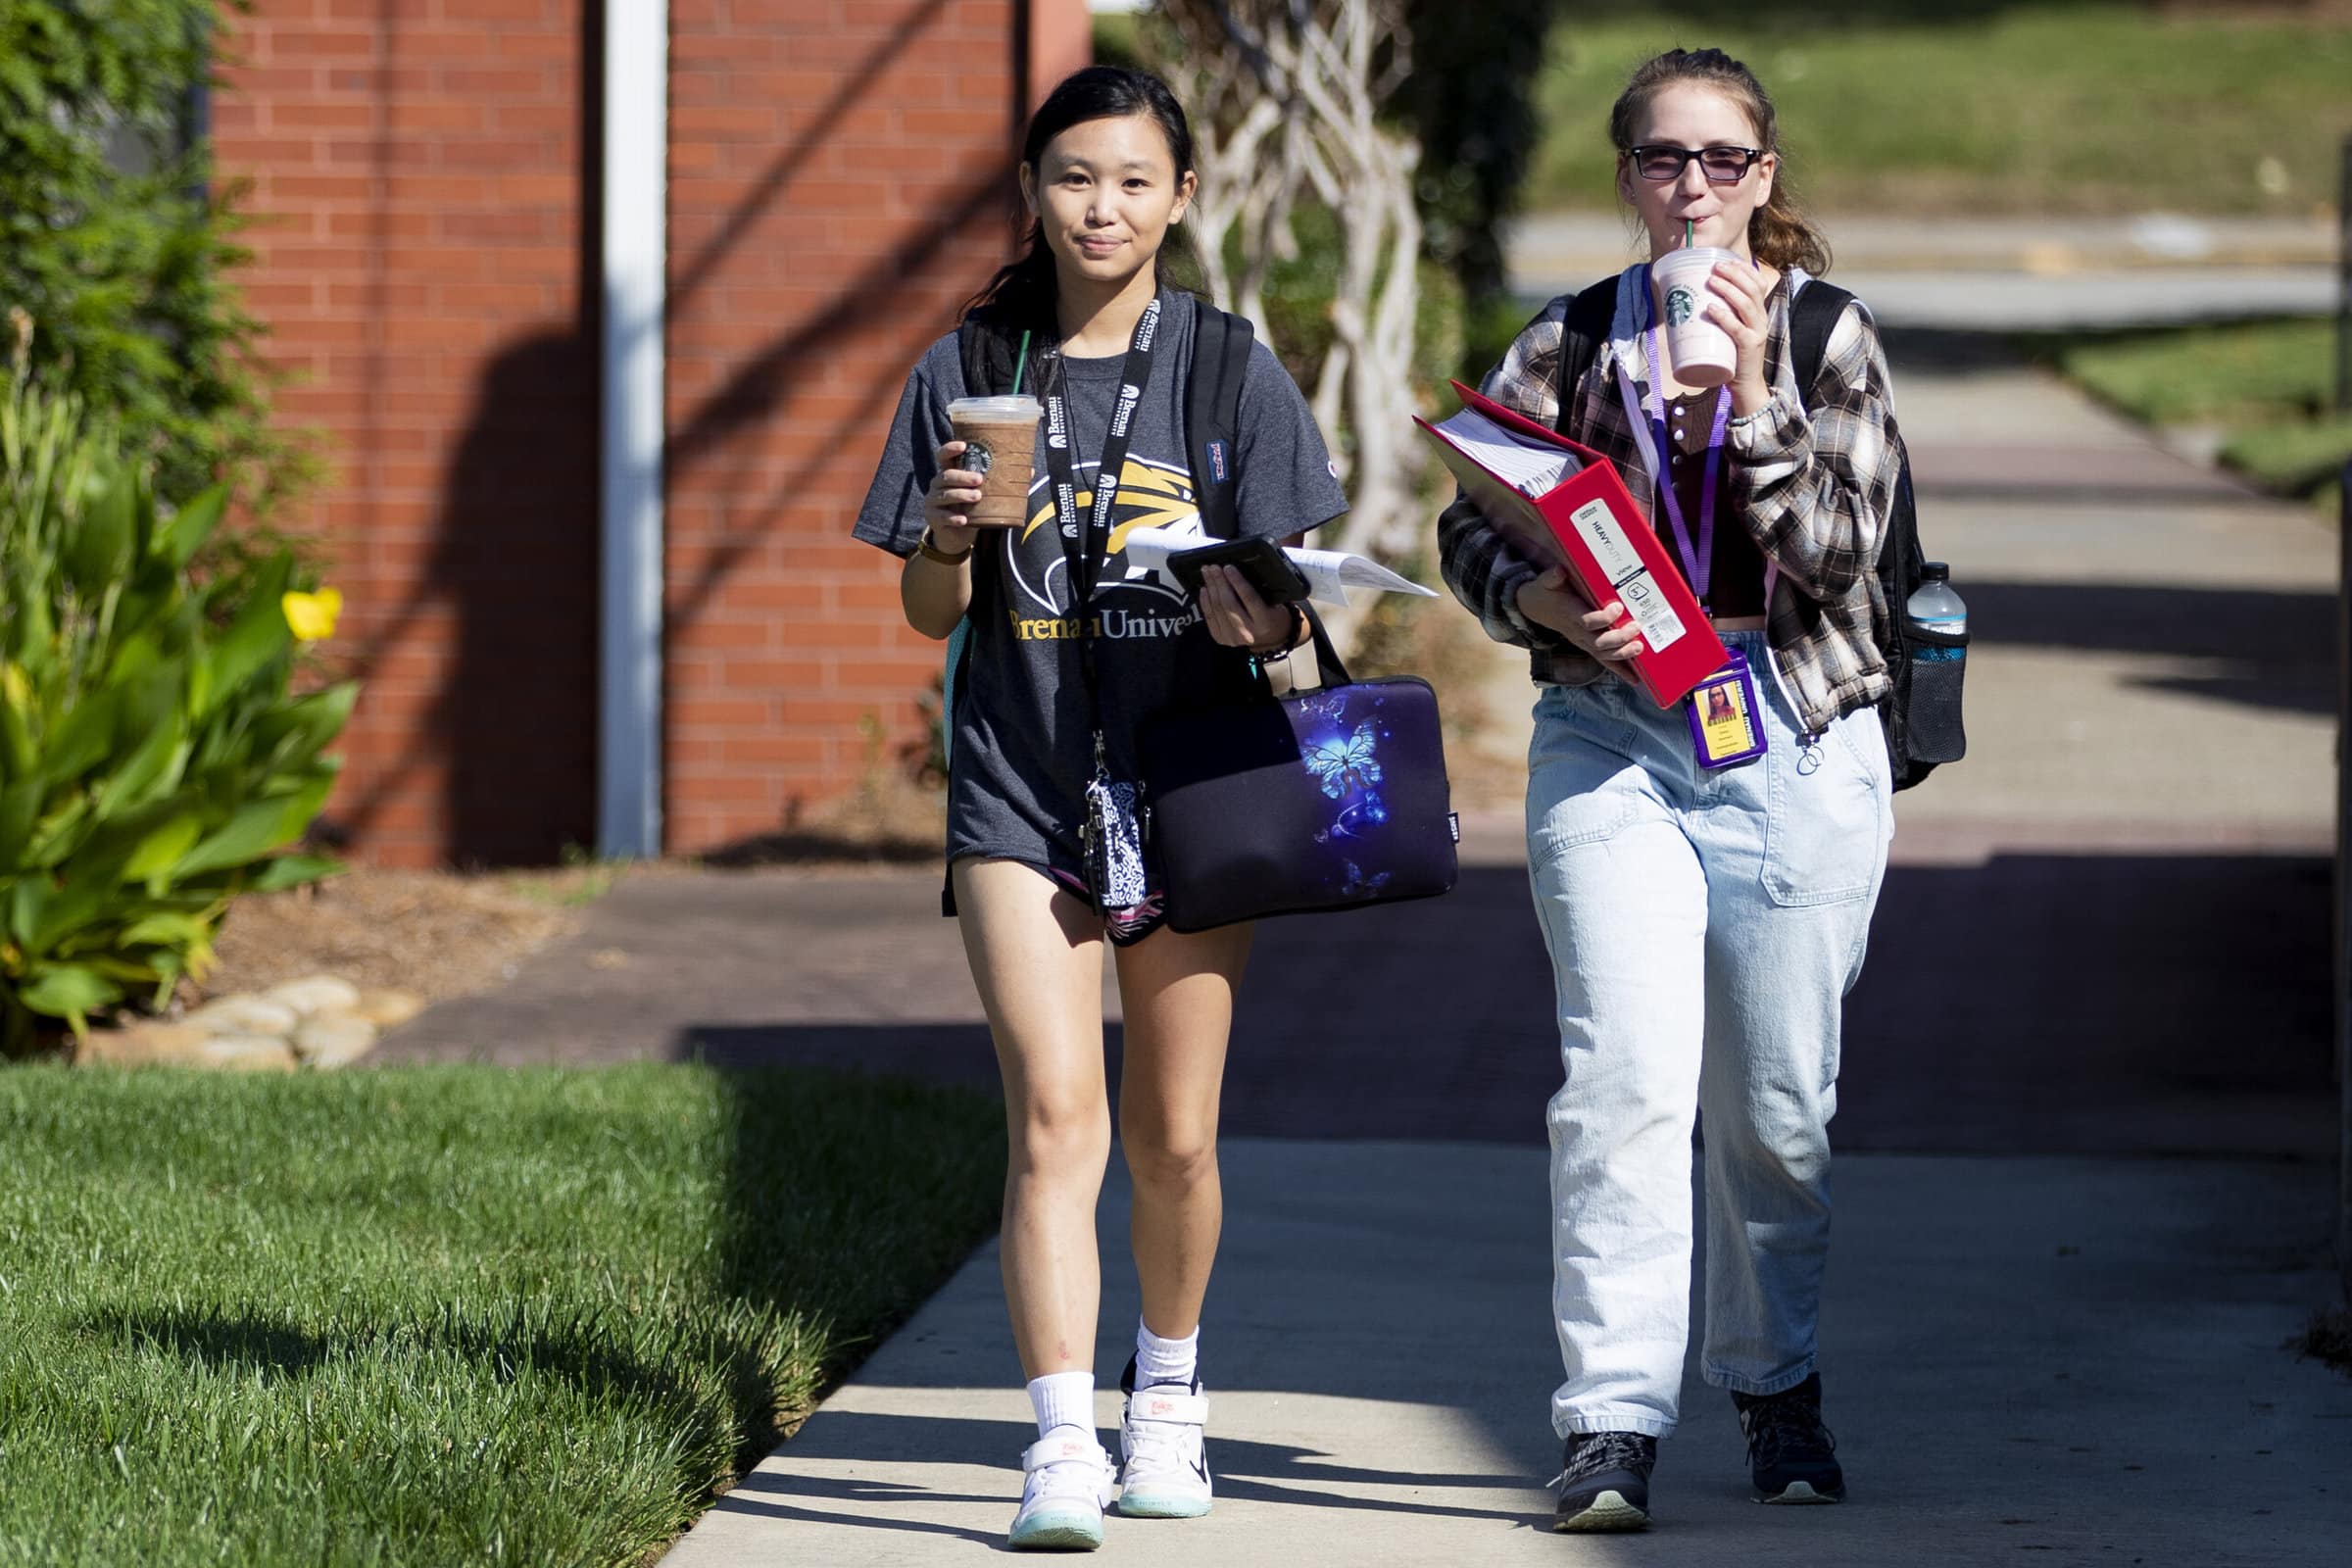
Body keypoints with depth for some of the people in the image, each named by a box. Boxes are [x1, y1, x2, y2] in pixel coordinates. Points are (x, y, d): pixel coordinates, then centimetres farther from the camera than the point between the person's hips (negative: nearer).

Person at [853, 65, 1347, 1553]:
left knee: (1173, 1137, 8)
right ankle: (1062, 1445, -18)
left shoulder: (1230, 371, 2)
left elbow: (1288, 605, 3)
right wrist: (950, 538, -14)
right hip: (1021, 785, 0)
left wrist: (1259, 617, -20)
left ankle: (1169, 1391, 33)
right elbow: (931, 612, 8)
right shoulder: (969, 372, 4)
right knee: (1055, 1111, -14)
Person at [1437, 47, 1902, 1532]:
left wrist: (1750, 391, -15)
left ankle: (1778, 1384, 28)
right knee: (1628, 1077, -14)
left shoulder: (1830, 339, 4)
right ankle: (1615, 1422, -15)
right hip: (1612, 734, 0)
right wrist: (1543, 602, -10)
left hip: (1796, 740, 0)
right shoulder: (1569, 344, 8)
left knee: (1778, 1105, 7)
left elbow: (1833, 550, -5)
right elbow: (1471, 526, 10)